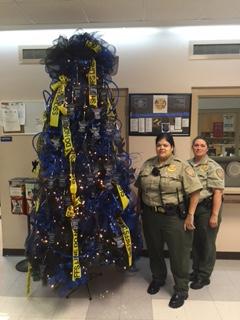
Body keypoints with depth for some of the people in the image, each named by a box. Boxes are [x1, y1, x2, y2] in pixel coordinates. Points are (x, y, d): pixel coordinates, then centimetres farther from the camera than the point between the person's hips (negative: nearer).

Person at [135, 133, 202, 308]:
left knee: (179, 253, 7)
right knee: (154, 250, 20)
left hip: (174, 217, -4)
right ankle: (157, 279, 44)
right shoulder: (147, 164, 5)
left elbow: (194, 192, -11)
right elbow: (140, 188, 13)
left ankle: (181, 290, 27)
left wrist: (190, 215, -12)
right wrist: (140, 209, 11)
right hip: (150, 216, 5)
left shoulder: (182, 166, -10)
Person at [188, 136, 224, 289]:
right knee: (195, 241, 18)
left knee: (207, 244, 8)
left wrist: (214, 215, -19)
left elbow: (218, 192, -16)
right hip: (192, 208, 6)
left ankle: (204, 276, 24)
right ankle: (196, 271, 36)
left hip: (207, 209, -6)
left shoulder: (213, 167, -11)